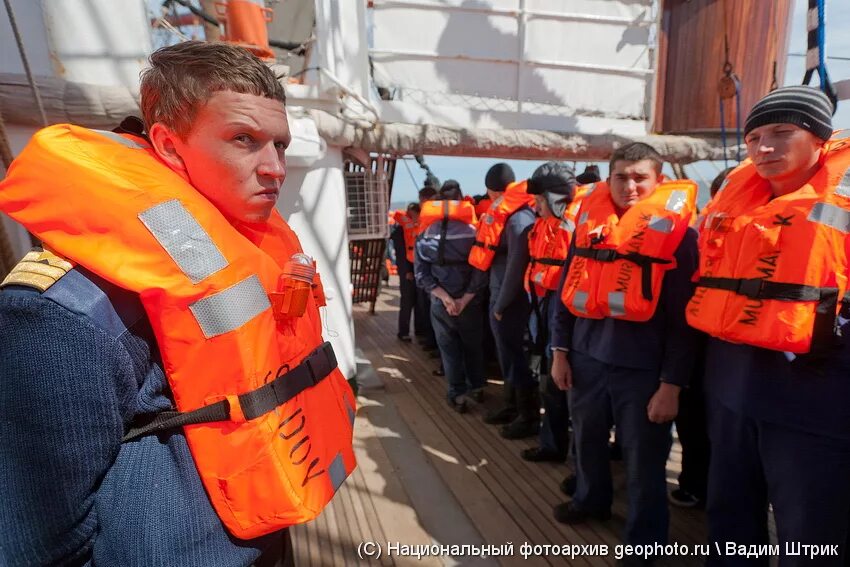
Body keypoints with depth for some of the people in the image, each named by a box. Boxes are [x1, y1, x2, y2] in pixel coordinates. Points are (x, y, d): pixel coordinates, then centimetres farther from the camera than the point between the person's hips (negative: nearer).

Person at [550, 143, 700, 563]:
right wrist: (560, 350, 6)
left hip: (642, 367, -4)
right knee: (587, 439, 21)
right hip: (587, 357, 4)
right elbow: (568, 290, 8)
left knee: (644, 460, 9)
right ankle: (591, 500, 49)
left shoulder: (675, 231, -7)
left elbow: (682, 318, -8)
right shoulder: (589, 221, 4)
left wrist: (672, 383, -9)